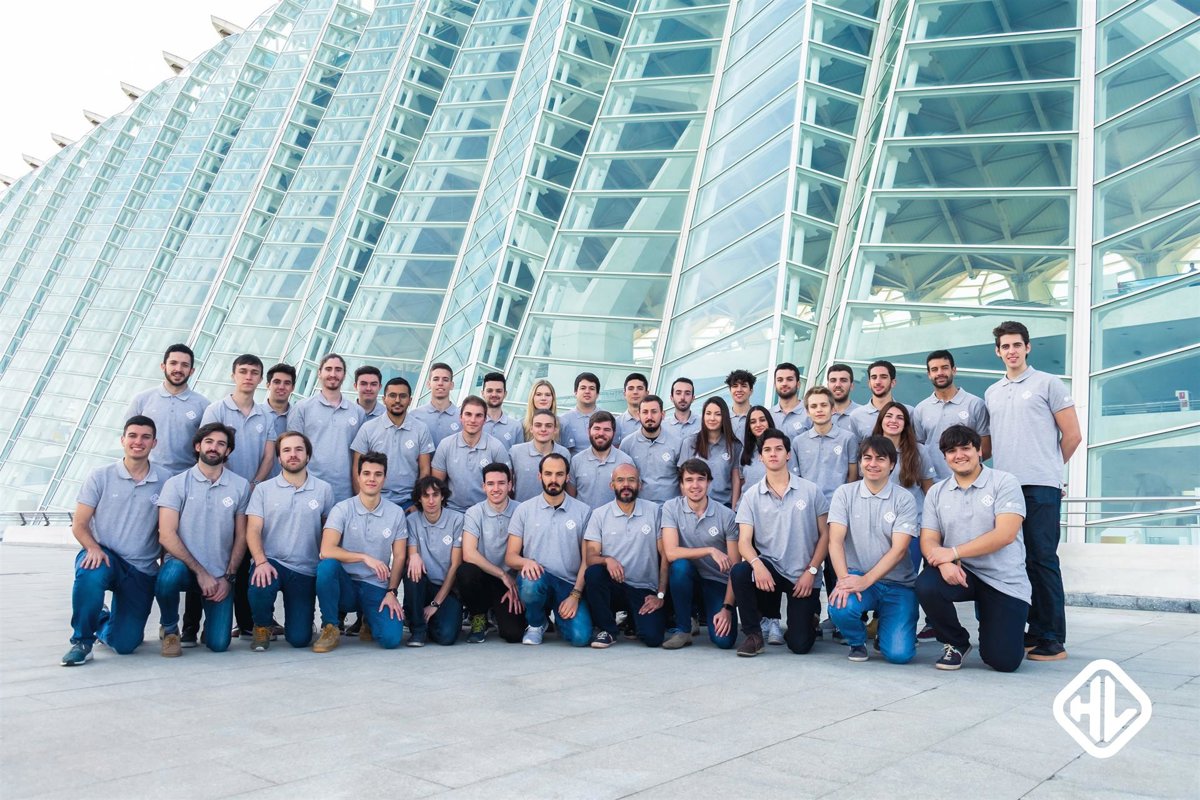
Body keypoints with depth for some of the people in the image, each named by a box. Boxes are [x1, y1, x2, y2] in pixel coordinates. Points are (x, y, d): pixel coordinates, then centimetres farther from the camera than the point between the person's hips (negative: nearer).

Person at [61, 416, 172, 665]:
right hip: (104, 556, -1)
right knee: (90, 575, -39)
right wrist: (93, 547, -20)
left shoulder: (165, 480, -1)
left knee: (124, 645, -3)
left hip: (142, 569, 1)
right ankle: (82, 640, -12)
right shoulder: (101, 476, -1)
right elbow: (79, 524, -1)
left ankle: (104, 624, 36)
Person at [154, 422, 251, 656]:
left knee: (219, 644, -10)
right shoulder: (176, 484, -2)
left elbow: (241, 537, 5)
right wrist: (200, 572, -15)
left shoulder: (240, 486, 3)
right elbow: (166, 535, -9)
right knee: (169, 578, -37)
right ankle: (169, 629, -6)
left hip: (220, 574, 1)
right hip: (183, 564, -1)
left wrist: (227, 577, -5)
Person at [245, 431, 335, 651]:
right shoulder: (264, 489, 3)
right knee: (258, 589, -35)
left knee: (299, 639, -6)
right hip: (271, 562, 0)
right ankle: (263, 626, 1)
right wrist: (261, 562, -22)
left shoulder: (324, 490, 3)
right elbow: (253, 530, -5)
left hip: (305, 570, 0)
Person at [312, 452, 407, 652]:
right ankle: (330, 627, -11)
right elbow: (326, 551, -17)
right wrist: (365, 557, -23)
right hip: (345, 585, -1)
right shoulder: (343, 509, -5)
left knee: (391, 639, -22)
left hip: (376, 588, 1)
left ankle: (369, 621, 17)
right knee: (326, 566, -34)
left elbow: (399, 557, 4)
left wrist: (392, 592, -7)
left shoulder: (396, 513, 3)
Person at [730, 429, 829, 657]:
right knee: (738, 572, -32)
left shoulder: (811, 490, -1)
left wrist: (811, 571, -9)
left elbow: (825, 534, 2)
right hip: (769, 568, 1)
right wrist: (757, 564, -28)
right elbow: (744, 541, -7)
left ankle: (811, 612, 29)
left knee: (800, 644, -8)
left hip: (803, 577, -1)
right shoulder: (752, 495, -1)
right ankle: (753, 634, -10)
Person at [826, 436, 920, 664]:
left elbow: (899, 549, -11)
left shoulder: (904, 500, -2)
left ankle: (883, 623, 21)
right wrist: (844, 579, -25)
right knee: (841, 607, -33)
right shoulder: (845, 493, 1)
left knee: (899, 653, -16)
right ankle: (857, 642, 3)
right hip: (857, 577, 0)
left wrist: (866, 580, -23)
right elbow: (836, 540, -8)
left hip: (898, 584, 0)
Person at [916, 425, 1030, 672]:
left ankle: (988, 619, 26)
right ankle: (956, 643, -1)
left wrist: (953, 553, -19)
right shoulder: (936, 492, 7)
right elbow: (928, 540, 1)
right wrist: (944, 563, -22)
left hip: (1005, 581, -3)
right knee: (926, 585, -31)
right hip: (961, 574, 3)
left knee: (1003, 661, -11)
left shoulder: (1004, 483, -5)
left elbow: (1005, 534, -16)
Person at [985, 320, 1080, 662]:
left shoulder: (1048, 384, 3)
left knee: (1042, 559, -5)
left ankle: (1052, 640, 0)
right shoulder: (991, 393, 17)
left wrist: (1048, 467, 10)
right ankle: (1032, 632, 14)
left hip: (1040, 487, -5)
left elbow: (1072, 436, 3)